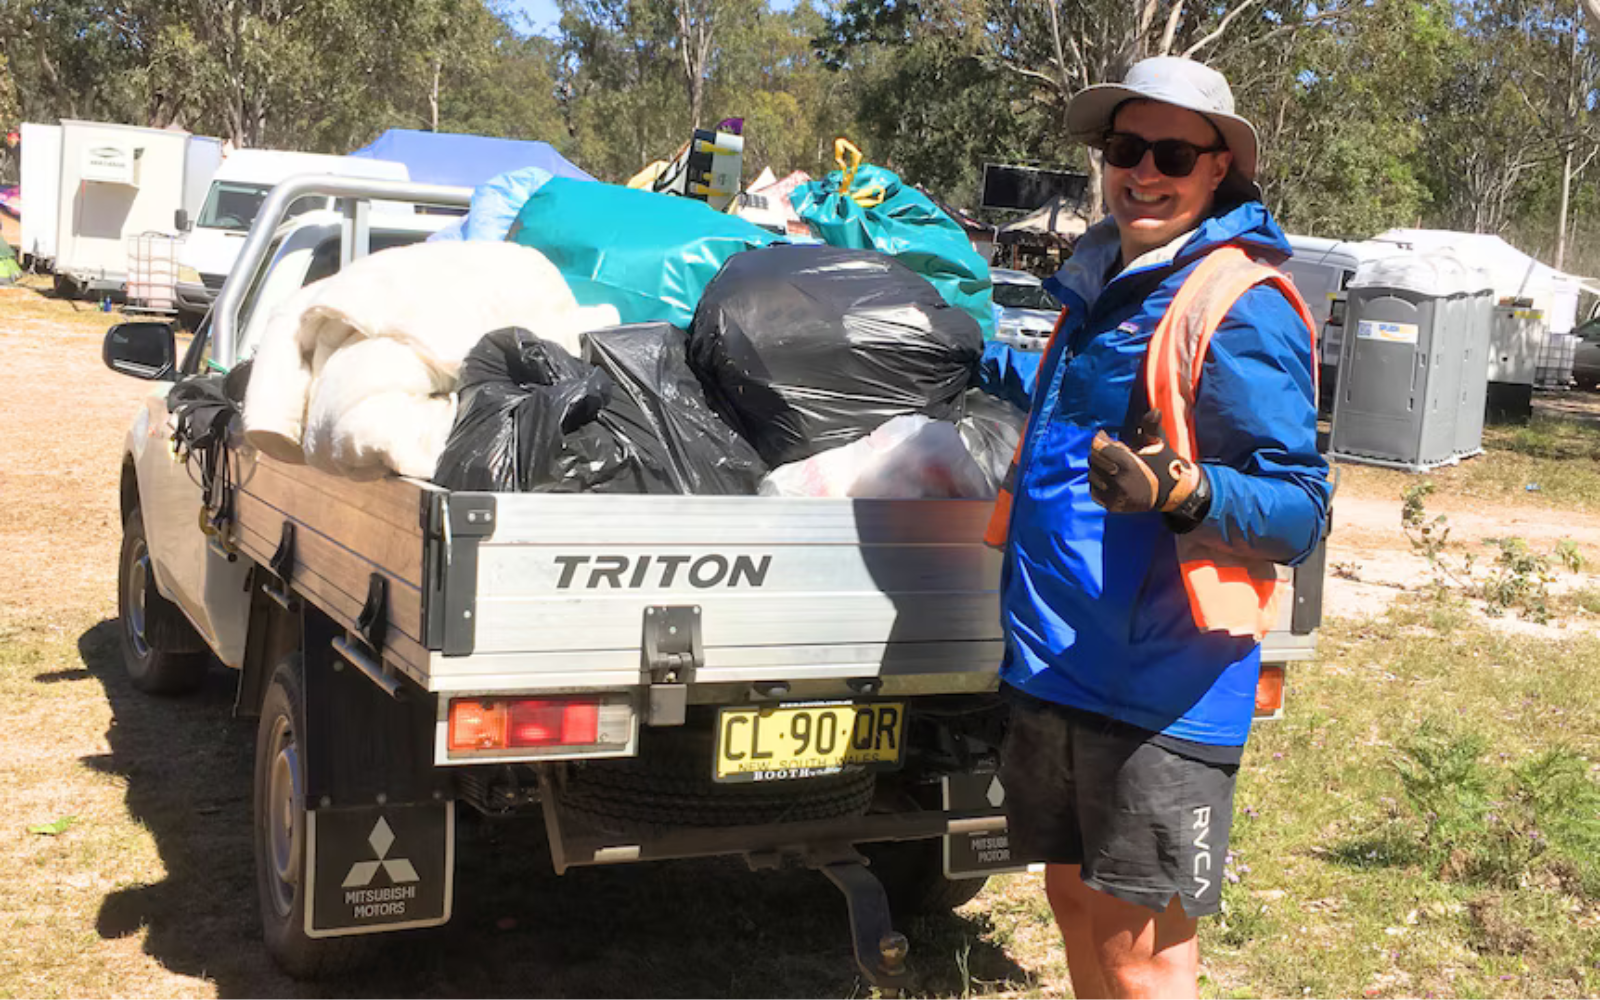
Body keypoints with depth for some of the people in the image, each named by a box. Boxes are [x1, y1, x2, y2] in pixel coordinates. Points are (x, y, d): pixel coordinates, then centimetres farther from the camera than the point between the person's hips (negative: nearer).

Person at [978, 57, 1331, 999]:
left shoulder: (1242, 304, -13)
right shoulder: (1106, 284, 13)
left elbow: (1299, 505, -15)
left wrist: (1185, 491, -34)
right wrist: (989, 363, 42)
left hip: (1161, 683, -8)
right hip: (1060, 661, 8)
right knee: (1076, 896, 19)